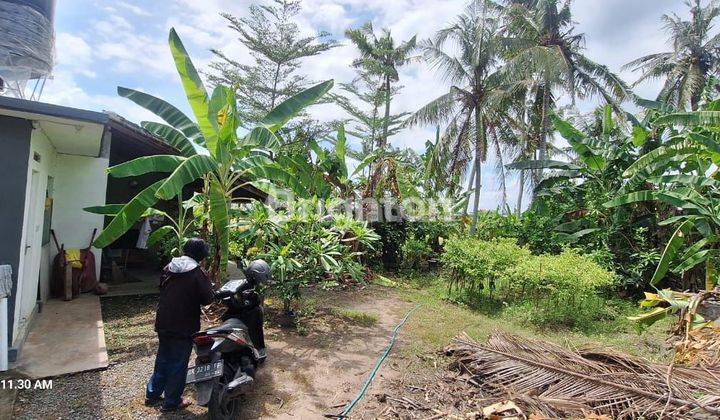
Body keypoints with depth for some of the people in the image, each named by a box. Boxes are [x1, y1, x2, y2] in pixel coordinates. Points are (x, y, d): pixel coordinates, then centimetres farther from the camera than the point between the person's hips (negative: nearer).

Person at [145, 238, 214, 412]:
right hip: (184, 327, -6)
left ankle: (152, 394, 37)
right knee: (178, 364, 9)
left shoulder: (169, 268, 1)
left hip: (163, 324, 6)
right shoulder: (198, 273, -19)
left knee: (162, 359, 24)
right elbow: (208, 299, -15)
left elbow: (162, 289, 14)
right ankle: (172, 402, 23)